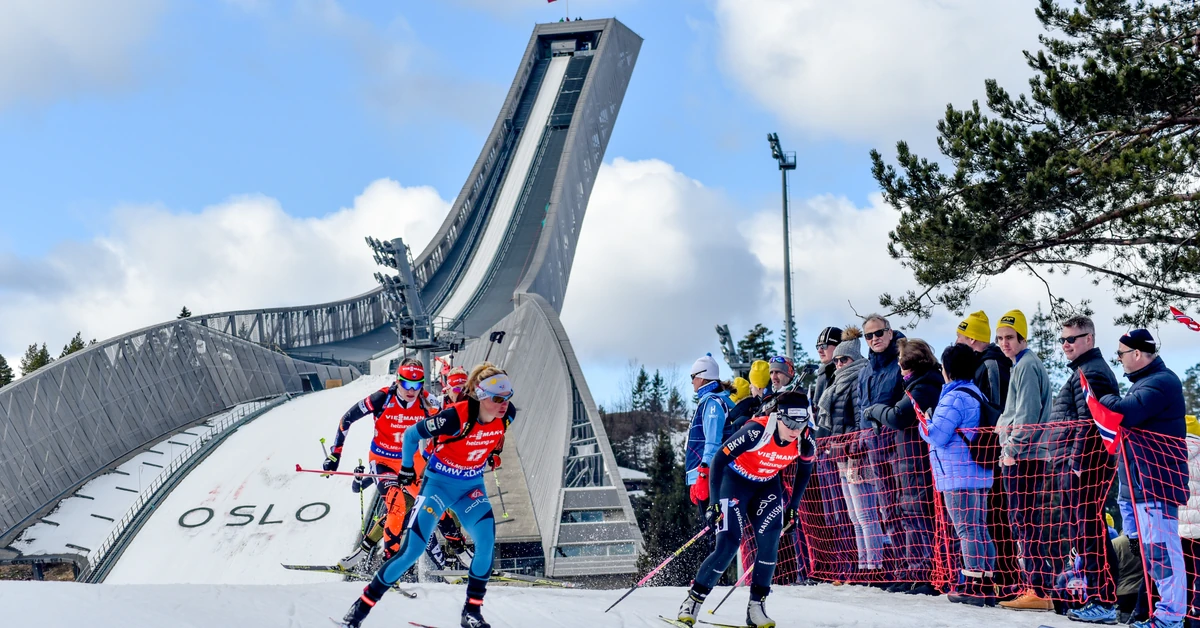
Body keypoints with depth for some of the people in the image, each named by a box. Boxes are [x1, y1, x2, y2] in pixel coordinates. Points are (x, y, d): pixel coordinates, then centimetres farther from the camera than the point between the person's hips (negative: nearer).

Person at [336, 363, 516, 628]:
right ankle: (362, 605, 8)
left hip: (472, 485, 4)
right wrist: (407, 468, -1)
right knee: (413, 549, -9)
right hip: (439, 483, -4)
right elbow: (412, 435, -15)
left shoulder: (507, 415, -15)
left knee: (486, 541, -18)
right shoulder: (455, 417, -30)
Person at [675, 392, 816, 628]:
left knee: (769, 544, -12)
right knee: (728, 545, -13)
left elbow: (805, 469, 4)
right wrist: (715, 502, -27)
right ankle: (693, 600, 2)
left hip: (767, 485, 4)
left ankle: (756, 606, 2)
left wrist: (793, 506, 5)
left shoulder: (806, 441, -19)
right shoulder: (756, 431, -34)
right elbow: (719, 460, -26)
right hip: (736, 479, -4)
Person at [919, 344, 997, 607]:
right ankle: (984, 583, 17)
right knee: (978, 529, 12)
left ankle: (976, 587, -5)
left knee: (967, 530, -6)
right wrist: (931, 422, 21)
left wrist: (924, 421, 0)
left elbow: (937, 435, -18)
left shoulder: (954, 398, -15)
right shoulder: (976, 394, 16)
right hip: (977, 473, 10)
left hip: (958, 474, -10)